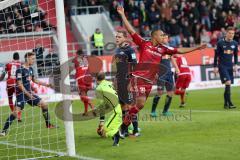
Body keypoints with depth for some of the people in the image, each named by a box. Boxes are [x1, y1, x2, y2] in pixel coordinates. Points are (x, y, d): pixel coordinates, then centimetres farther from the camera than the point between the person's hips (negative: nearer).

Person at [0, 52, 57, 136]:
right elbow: (19, 84, -18)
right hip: (21, 93, -8)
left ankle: (48, 124, 24)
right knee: (16, 111, -19)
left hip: (29, 92, 8)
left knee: (44, 105, 9)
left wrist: (46, 85, 23)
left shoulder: (30, 69, 9)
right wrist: (27, 94, -21)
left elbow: (34, 80, 24)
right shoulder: (20, 70, -16)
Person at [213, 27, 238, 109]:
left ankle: (226, 104, 13)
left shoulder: (235, 43, 5)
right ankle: (229, 103, -16)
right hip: (222, 66, -5)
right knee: (228, 83, -17)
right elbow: (216, 55, -2)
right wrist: (215, 67, -4)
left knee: (228, 85, 4)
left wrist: (235, 65, 8)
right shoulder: (220, 43, -7)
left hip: (230, 66, 5)